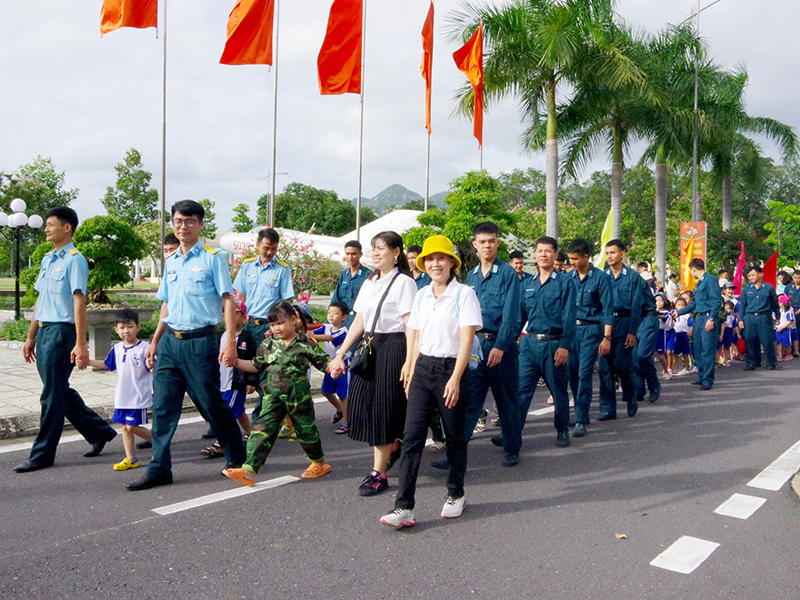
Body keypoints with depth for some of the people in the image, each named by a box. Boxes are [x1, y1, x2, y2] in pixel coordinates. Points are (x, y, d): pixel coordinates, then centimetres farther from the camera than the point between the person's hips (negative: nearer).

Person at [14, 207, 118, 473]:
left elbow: (79, 302, -17)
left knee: (52, 395, -1)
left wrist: (81, 344, -21)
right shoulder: (47, 259, 16)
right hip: (44, 331, 9)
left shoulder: (74, 260, -10)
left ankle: (42, 454, 10)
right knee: (61, 391, 14)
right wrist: (31, 337, 20)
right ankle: (100, 431, 26)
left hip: (61, 331, -9)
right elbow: (40, 302, 20)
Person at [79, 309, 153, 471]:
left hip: (139, 396, -7)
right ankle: (130, 459, 21)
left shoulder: (144, 348, -12)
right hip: (122, 396, 7)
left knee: (132, 426, -8)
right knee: (125, 427, 10)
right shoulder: (117, 349, 8)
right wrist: (89, 362, 14)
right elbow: (107, 364, 24)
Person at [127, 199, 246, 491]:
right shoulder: (170, 262, 15)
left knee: (212, 404, 4)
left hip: (200, 341, -5)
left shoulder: (212, 258, -3)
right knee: (163, 406, 3)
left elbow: (228, 300, -7)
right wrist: (155, 342, 17)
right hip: (170, 340, 6)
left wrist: (230, 341, -15)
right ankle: (159, 470, 12)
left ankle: (238, 459, 22)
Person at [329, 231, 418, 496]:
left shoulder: (404, 282, -7)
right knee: (363, 404, 7)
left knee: (383, 408, -2)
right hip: (369, 347, 7)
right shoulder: (369, 282, 15)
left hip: (393, 348, -7)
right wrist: (340, 353, 12)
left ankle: (379, 474, 9)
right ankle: (392, 445, 34)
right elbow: (359, 322, 16)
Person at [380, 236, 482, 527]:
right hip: (422, 368, 5)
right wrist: (410, 371, 11)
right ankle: (404, 507, -1)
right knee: (411, 436, -3)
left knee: (455, 436, 9)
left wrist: (455, 379, -17)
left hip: (451, 369, -4)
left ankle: (456, 495, 30)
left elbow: (467, 339, -12)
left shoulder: (464, 294, -7)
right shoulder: (421, 295, 11)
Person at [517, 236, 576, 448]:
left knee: (559, 391, 9)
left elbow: (569, 317, -8)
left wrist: (565, 346, -16)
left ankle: (562, 431, 27)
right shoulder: (529, 283, 12)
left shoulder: (565, 281, -3)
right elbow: (521, 315, 16)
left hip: (554, 345, -3)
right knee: (521, 389, -1)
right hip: (530, 343, 4)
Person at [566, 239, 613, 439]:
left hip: (591, 329, -5)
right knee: (573, 373, 9)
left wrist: (607, 337, -11)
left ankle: (581, 420, -6)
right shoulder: (569, 277, 9)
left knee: (584, 374, -9)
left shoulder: (601, 278, -5)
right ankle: (580, 412, 26)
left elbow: (607, 309, -6)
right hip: (570, 328, 5)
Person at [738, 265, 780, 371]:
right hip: (750, 318, 2)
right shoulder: (747, 289, 7)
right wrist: (741, 319, 6)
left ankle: (771, 363, 13)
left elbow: (775, 304, 10)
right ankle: (751, 362, 14)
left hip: (765, 318, -2)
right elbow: (742, 305, 11)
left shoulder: (769, 288, 2)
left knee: (767, 341, -1)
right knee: (750, 341, 3)